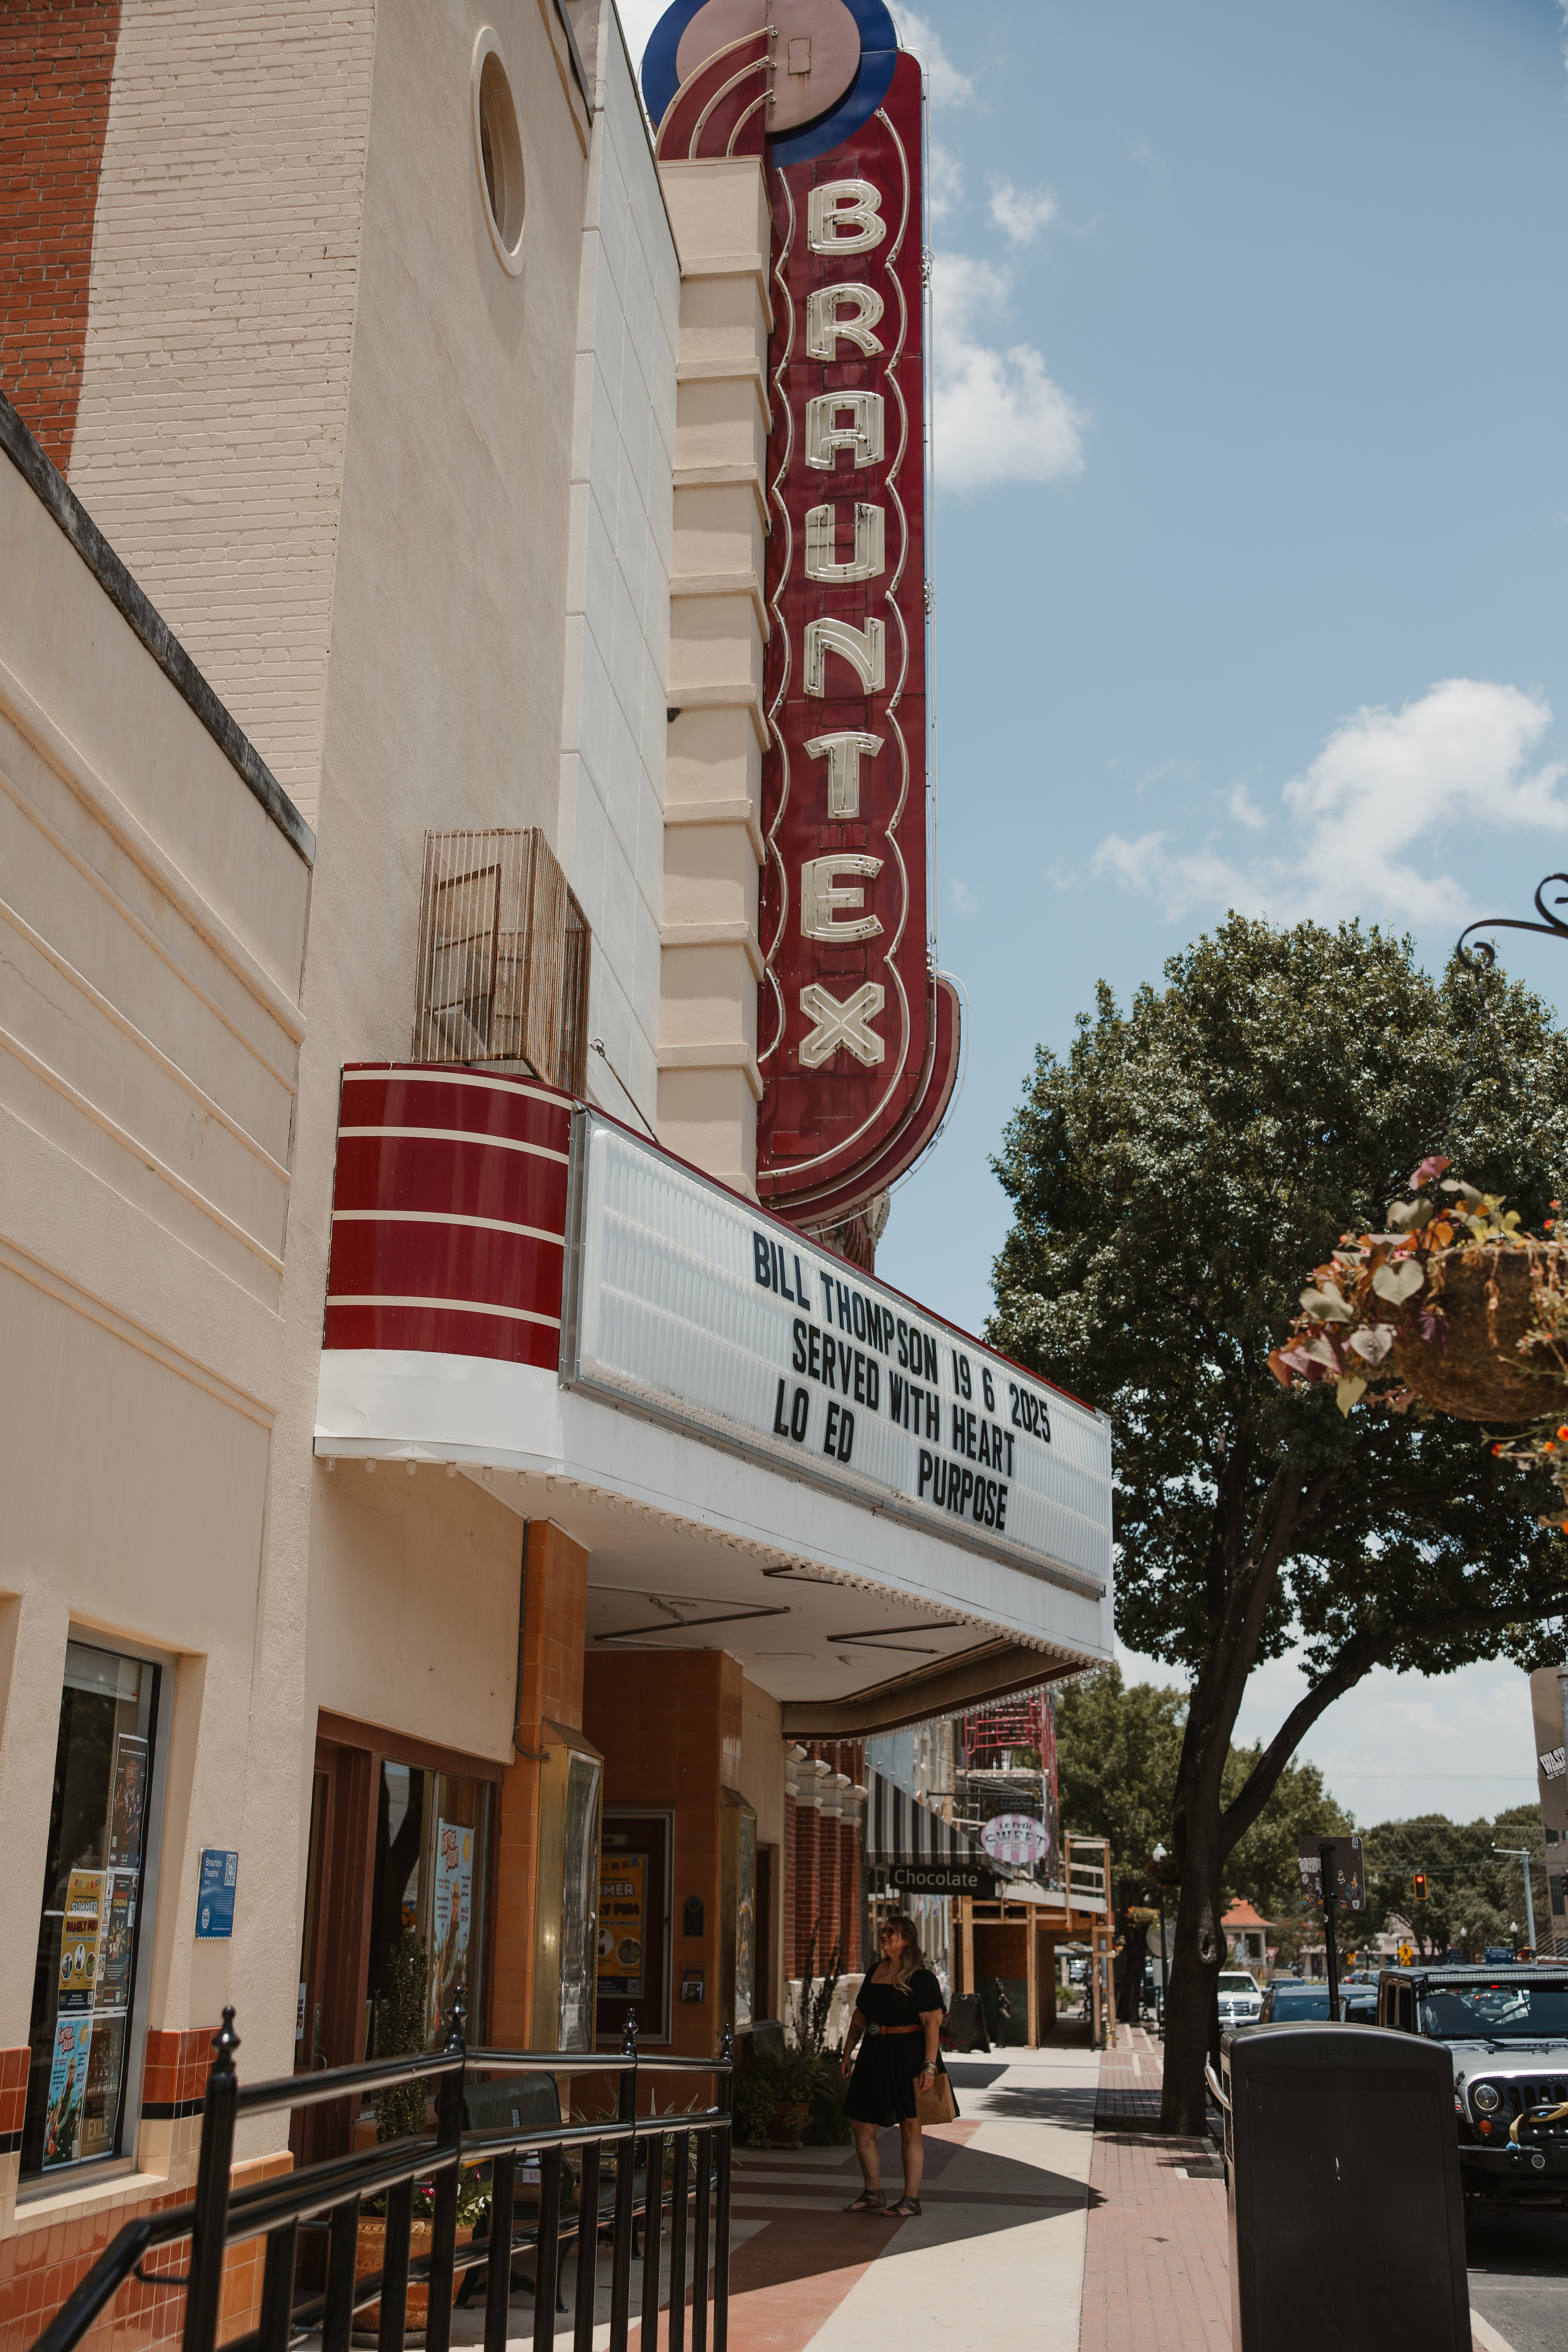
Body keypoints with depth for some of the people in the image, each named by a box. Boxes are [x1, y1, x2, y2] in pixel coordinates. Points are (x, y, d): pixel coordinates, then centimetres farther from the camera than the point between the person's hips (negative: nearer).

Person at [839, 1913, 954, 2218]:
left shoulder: (920, 1978, -11)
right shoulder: (876, 1972, 11)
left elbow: (933, 2022, -18)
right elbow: (861, 2015, 19)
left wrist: (930, 2065, -25)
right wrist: (848, 2052, 17)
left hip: (909, 2058, -7)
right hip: (875, 2057, 8)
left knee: (910, 2130, 2)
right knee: (862, 2127, 8)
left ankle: (911, 2199, 11)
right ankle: (873, 2194, 21)